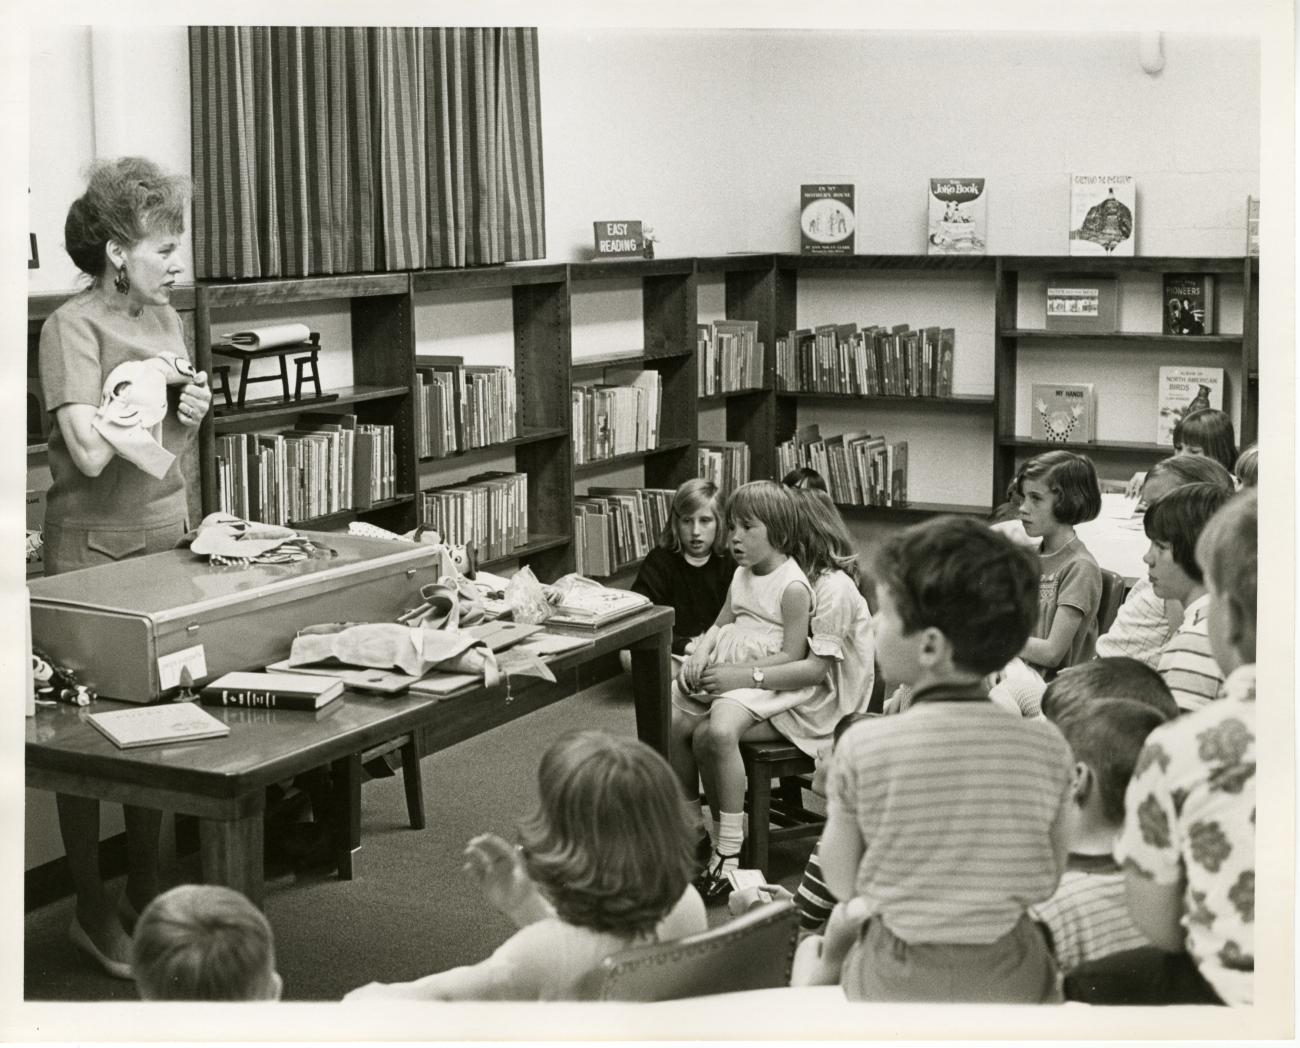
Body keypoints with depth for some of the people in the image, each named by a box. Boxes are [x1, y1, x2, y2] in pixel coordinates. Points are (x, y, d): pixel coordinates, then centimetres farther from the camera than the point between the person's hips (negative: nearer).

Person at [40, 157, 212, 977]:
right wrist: (138, 385, -13)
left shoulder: (164, 318, 9)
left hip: (167, 540, 7)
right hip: (94, 550, -7)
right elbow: (91, 452, -24)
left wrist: (192, 413, -1)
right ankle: (92, 911, 16)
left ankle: (145, 888, 28)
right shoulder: (74, 327, -13)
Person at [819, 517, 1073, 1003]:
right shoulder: (1047, 746, -12)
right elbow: (1047, 882, -2)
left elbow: (841, 883, -7)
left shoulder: (862, 747, -18)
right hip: (1012, 980, 2)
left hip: (895, 981, -2)